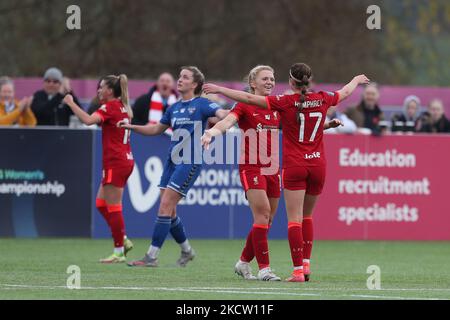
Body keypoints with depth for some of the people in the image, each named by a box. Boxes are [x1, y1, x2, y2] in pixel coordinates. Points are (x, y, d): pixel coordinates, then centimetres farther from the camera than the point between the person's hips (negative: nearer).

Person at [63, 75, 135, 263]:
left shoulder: (110, 107, -12)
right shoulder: (123, 107, 14)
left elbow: (88, 120, -27)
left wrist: (71, 103, -20)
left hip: (116, 163, -9)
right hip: (125, 160, 9)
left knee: (113, 207, -5)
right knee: (101, 203, 14)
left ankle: (119, 252, -2)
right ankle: (123, 241, 12)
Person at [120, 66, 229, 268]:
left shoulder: (201, 104, -5)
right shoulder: (174, 108, 15)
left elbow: (221, 114, -21)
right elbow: (157, 129, 27)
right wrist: (132, 127, 16)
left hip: (190, 164, -7)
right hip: (172, 161, 7)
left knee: (165, 207, -12)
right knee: (169, 211, 7)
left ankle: (152, 257, -10)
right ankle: (186, 251, 26)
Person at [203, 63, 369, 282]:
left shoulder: (286, 102, -10)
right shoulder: (322, 99, 1)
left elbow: (249, 99, -11)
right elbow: (345, 92, 23)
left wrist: (219, 90, -3)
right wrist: (356, 81, 45)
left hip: (294, 166, -4)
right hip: (318, 165, 4)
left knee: (294, 219, -3)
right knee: (306, 216, 19)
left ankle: (298, 270, -10)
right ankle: (306, 263, 15)